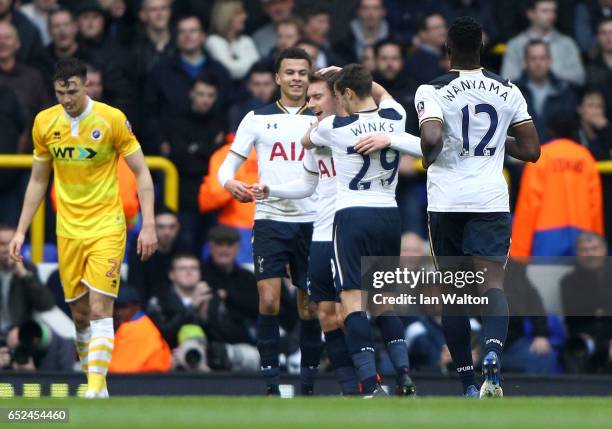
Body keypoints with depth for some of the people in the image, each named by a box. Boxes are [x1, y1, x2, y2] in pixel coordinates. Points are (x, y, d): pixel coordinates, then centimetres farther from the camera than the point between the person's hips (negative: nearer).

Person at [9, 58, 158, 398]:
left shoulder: (112, 119, -9)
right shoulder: (45, 123, 3)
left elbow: (142, 173, -4)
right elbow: (38, 181, 14)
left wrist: (149, 225, -11)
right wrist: (21, 231, 10)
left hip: (107, 228, -4)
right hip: (68, 230, 4)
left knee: (100, 309, -14)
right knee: (80, 314, 6)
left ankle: (97, 387, -18)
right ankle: (94, 378, 18)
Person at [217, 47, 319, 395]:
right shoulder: (257, 119, 7)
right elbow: (230, 163, 8)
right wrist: (230, 183, -13)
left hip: (312, 221, 1)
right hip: (270, 220, -1)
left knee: (310, 310, 4)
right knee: (269, 302, -13)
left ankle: (308, 386, 14)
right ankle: (271, 386, -7)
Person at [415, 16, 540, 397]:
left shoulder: (433, 91, -5)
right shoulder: (508, 91, 6)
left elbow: (431, 139, -22)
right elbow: (531, 151, 7)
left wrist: (428, 159, 0)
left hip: (446, 199, -1)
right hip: (491, 198, 1)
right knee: (492, 281, -7)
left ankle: (468, 383, 11)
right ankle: (493, 351, -36)